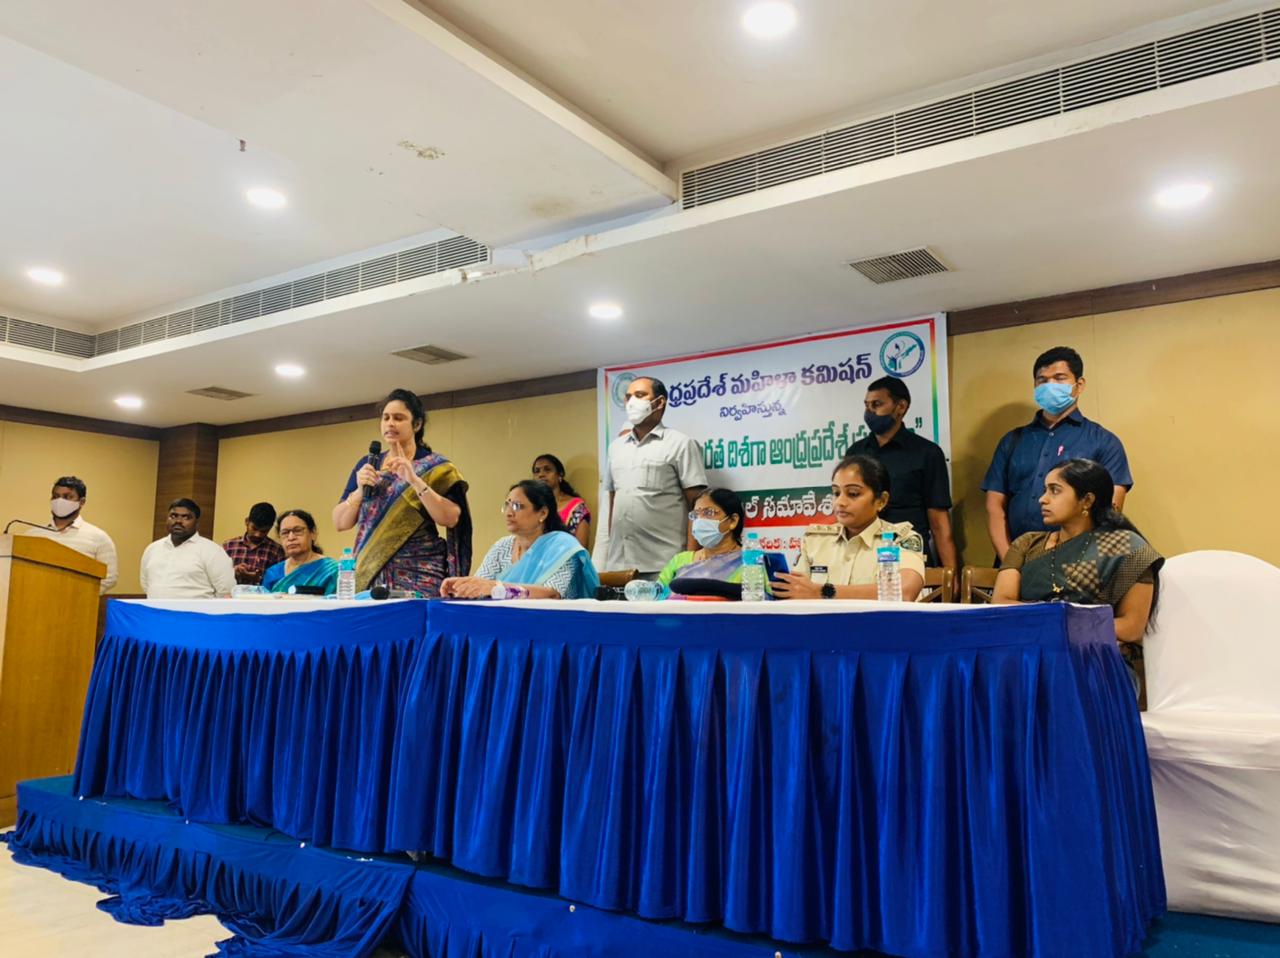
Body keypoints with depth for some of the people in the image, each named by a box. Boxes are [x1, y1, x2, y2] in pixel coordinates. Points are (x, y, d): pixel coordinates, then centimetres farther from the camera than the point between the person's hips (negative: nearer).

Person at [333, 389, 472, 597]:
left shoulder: (435, 467, 1)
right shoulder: (366, 465, 12)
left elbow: (451, 518, -13)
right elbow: (340, 523, 8)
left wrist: (415, 481, -21)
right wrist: (359, 490, -10)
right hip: (369, 573, 3)